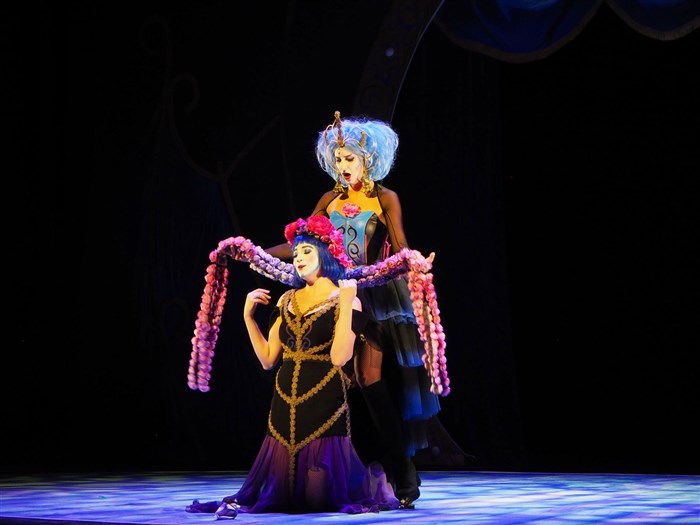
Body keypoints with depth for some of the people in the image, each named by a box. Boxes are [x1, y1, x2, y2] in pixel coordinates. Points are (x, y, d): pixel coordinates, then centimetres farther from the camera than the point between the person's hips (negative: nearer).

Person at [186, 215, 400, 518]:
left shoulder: (344, 300, -3)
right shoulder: (288, 300, 13)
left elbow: (339, 357, -17)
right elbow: (268, 359, 11)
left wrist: (346, 302, -19)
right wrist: (248, 316, 6)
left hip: (325, 404, -5)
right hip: (286, 403, 5)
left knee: (325, 495, 0)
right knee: (281, 491, 4)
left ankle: (372, 480, 25)